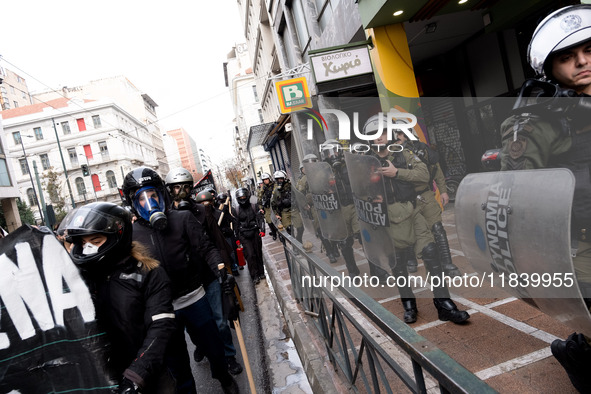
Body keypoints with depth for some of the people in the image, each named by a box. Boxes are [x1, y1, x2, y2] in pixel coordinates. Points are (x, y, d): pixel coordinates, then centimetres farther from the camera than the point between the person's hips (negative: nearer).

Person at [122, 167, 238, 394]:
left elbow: (206, 249, -9)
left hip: (194, 299, 0)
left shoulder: (183, 219, -7)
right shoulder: (132, 234, -4)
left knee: (212, 346, 17)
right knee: (176, 361, 16)